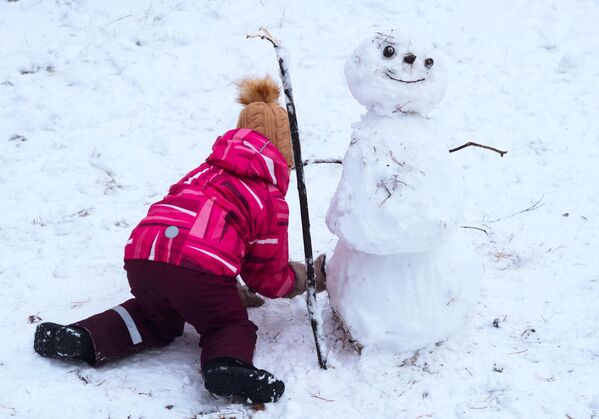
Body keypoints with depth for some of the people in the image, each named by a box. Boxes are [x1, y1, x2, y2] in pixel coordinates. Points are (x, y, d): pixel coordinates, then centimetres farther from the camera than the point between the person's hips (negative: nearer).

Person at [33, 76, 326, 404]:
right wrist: (307, 278, 44)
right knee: (232, 324, 19)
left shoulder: (203, 171, 33)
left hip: (140, 258, 5)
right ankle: (226, 364, -13)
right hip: (202, 268, -5)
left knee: (158, 316, 32)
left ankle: (86, 339, 12)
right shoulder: (272, 202, 18)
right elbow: (269, 277, 24)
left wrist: (232, 290, 44)